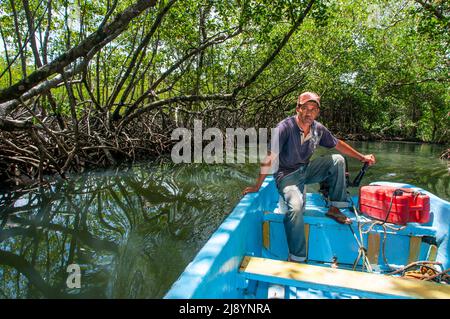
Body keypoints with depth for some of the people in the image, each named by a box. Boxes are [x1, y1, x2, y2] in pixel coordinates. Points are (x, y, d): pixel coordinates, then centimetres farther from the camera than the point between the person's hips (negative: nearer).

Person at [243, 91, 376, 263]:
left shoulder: (319, 129, -3)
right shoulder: (285, 127, -21)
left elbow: (338, 144, 15)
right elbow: (270, 158, -23)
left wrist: (362, 157, 17)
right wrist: (257, 186, -21)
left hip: (306, 170, 6)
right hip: (287, 175, -6)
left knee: (337, 160, -6)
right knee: (296, 207, -32)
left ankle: (334, 209, 3)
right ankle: (296, 258, -17)